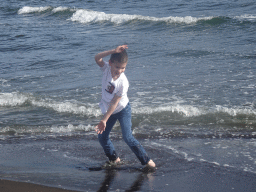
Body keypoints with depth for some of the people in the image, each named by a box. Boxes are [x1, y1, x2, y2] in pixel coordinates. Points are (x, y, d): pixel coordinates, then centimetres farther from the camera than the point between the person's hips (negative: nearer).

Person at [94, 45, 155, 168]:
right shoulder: (107, 69, -17)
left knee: (127, 137, -15)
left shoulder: (123, 82, -29)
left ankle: (146, 160, -5)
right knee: (102, 137, 8)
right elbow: (97, 58, -36)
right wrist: (113, 51, -47)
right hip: (109, 110, 6)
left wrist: (104, 120, -28)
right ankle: (114, 159, 28)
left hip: (122, 110, -5)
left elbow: (114, 103, -27)